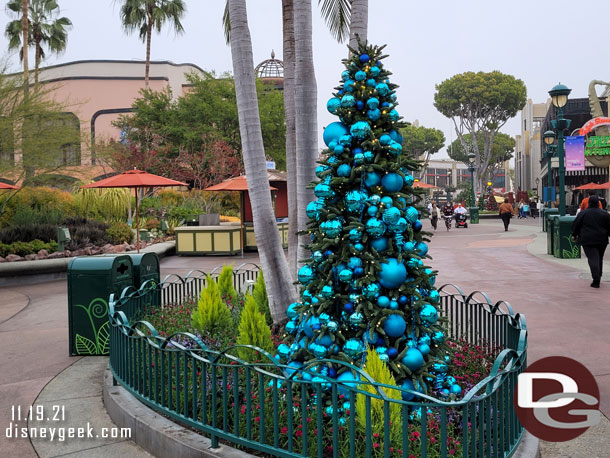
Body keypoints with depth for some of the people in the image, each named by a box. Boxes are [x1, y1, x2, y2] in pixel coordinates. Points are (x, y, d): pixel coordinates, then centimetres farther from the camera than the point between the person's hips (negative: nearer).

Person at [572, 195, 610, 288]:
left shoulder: (583, 213, -3)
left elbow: (575, 225, 3)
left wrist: (574, 235, 16)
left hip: (587, 240, -3)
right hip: (602, 240, 3)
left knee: (593, 259, -7)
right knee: (600, 259, 17)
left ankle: (596, 280, -19)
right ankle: (598, 278, 26)